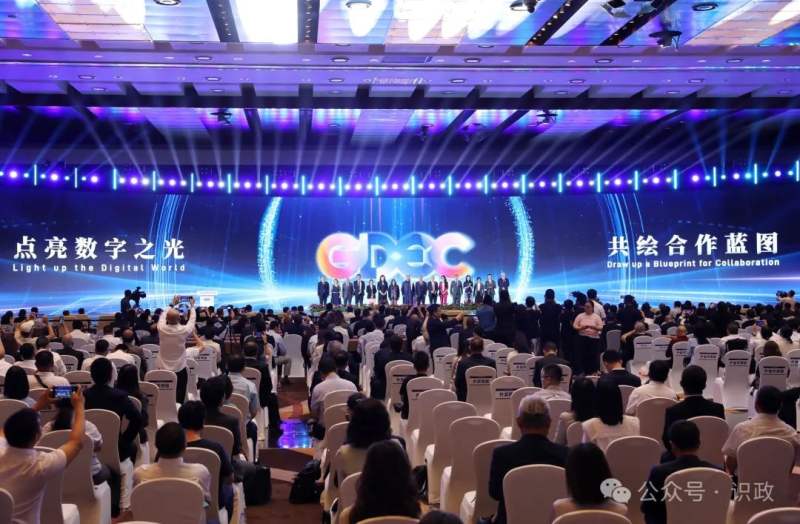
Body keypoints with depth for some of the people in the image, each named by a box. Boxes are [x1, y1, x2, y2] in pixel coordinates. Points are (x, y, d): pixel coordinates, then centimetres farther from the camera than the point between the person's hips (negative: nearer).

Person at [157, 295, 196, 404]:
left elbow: (163, 316, 10)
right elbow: (192, 320, 3)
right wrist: (192, 306, 19)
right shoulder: (183, 330, -18)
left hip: (162, 368, 3)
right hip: (179, 369, -3)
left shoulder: (161, 328, -11)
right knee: (179, 397, 7)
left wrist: (172, 305, 25)